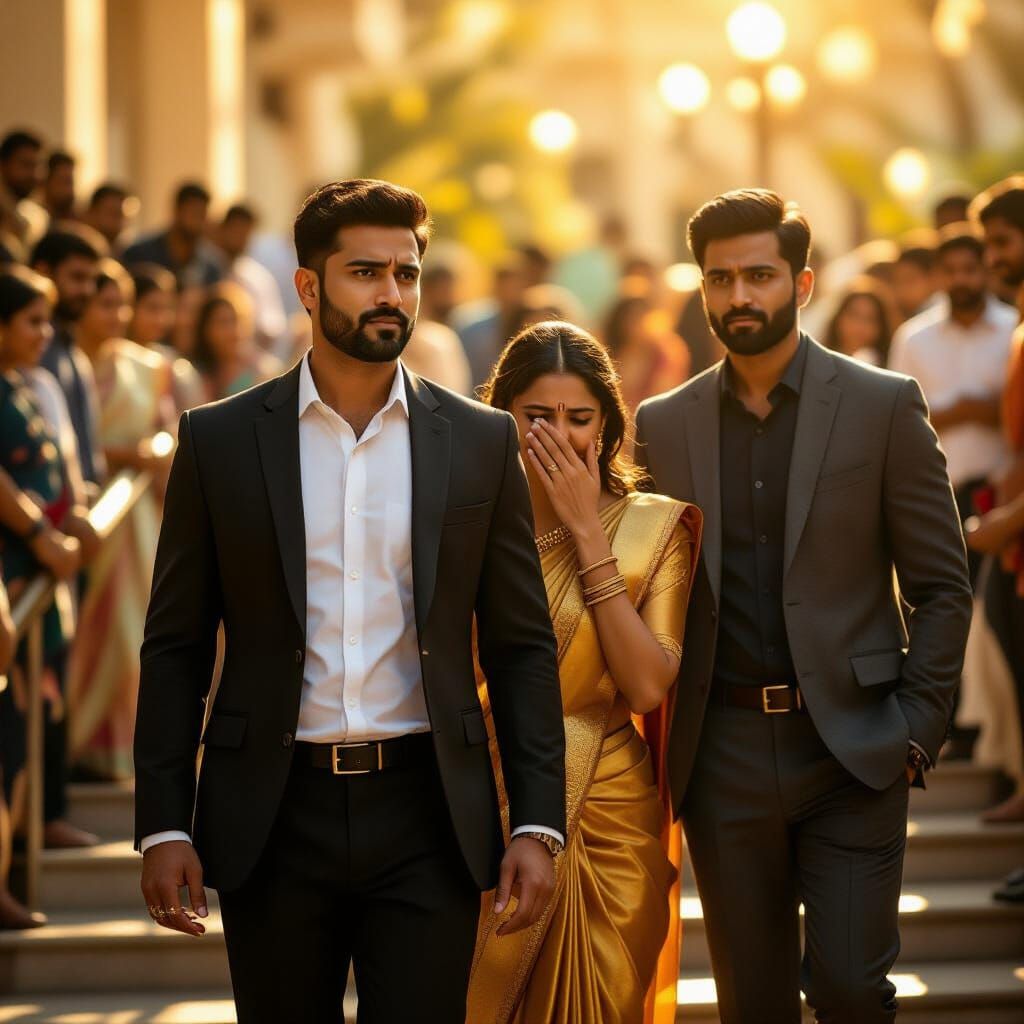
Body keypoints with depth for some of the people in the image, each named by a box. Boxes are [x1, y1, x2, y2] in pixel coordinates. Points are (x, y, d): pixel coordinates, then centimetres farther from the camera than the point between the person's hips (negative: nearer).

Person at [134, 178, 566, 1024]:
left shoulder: (481, 442, 4)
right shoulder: (219, 440, 3)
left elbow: (522, 646, 6)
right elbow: (175, 648, 4)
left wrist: (537, 823, -1)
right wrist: (163, 826, -2)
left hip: (427, 820, 0)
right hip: (274, 818, 0)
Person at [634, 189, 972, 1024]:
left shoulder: (884, 406, -1)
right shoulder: (663, 425, 7)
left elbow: (942, 586, 0)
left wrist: (916, 730, -7)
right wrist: (665, 744, 3)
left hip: (853, 747, -2)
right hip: (724, 756, 2)